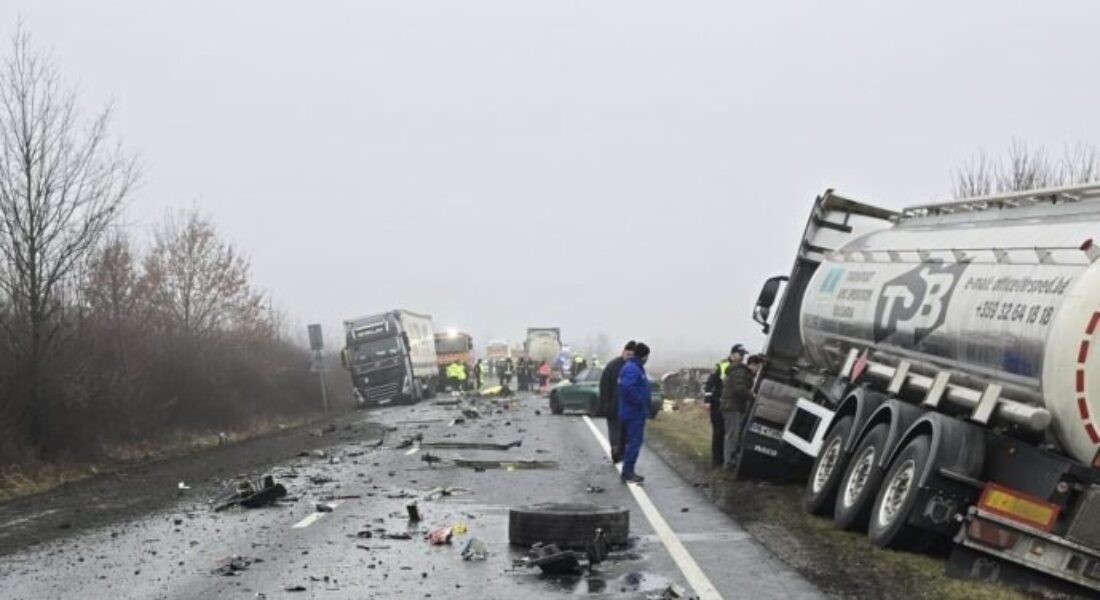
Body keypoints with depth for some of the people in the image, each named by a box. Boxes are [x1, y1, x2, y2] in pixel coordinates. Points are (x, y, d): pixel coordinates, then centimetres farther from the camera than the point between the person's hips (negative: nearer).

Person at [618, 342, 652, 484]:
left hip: (636, 413, 11)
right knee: (634, 442, -9)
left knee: (633, 442, 14)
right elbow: (628, 388, -31)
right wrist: (642, 401, -22)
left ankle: (628, 472, 19)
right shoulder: (632, 369, -18)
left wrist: (647, 401, 13)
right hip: (634, 413, -11)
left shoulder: (636, 368, 16)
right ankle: (628, 473, -6)